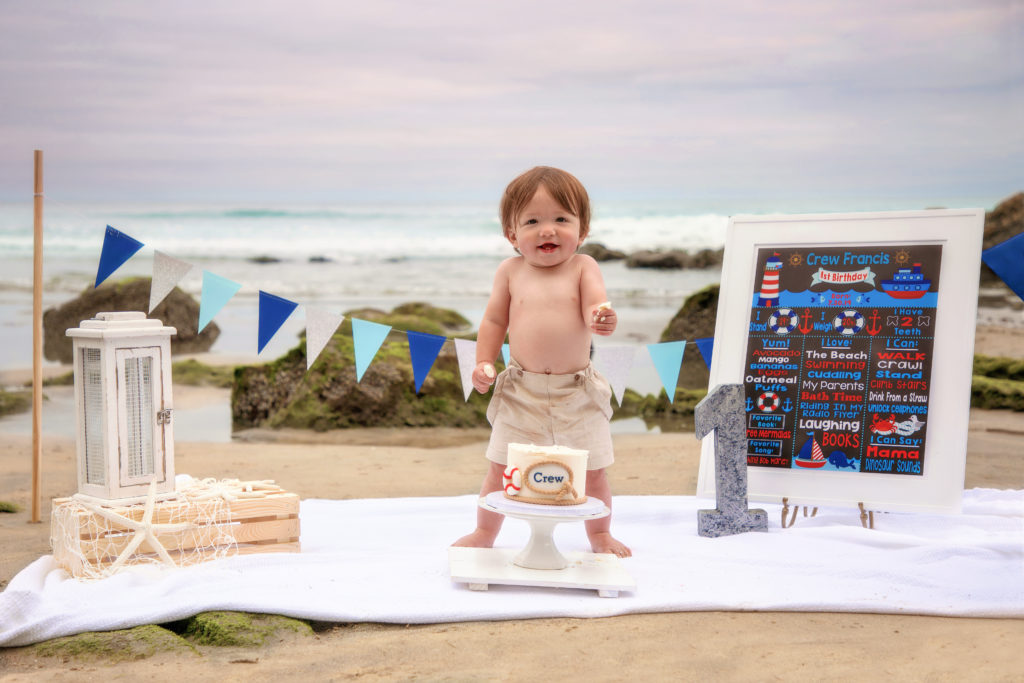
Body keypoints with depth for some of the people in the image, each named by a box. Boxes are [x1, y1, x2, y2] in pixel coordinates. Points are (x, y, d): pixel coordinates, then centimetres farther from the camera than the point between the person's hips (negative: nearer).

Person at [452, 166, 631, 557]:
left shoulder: (583, 267, -2)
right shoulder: (510, 271, 2)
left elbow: (595, 306, -15)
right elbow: (494, 321, 9)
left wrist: (602, 319, -38)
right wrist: (484, 363, -2)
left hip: (577, 393, -1)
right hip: (520, 391, 1)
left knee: (592, 470, 6)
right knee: (501, 468, 6)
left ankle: (600, 535, 29)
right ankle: (484, 533, 26)